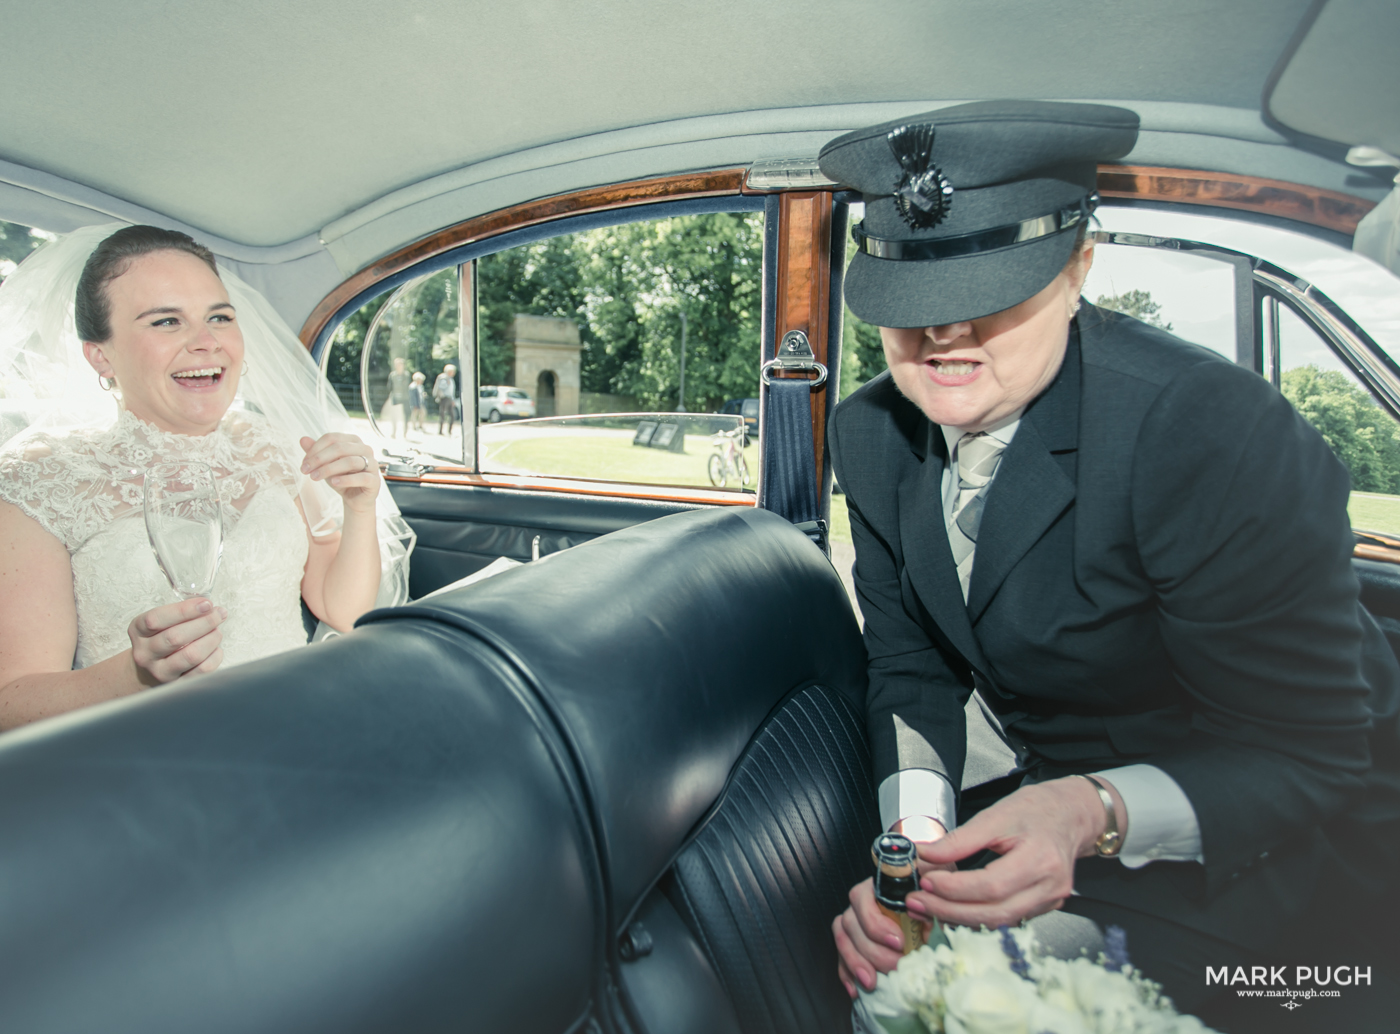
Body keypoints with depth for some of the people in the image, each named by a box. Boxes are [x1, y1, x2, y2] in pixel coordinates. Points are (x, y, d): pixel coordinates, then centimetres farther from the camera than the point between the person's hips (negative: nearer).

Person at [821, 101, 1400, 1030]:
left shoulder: (1219, 437, -28)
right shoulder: (871, 431, -10)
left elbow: (1304, 752, -20)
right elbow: (912, 672, -4)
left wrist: (1097, 813, -38)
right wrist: (914, 839, -21)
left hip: (1241, 840, -3)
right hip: (1023, 777, 5)